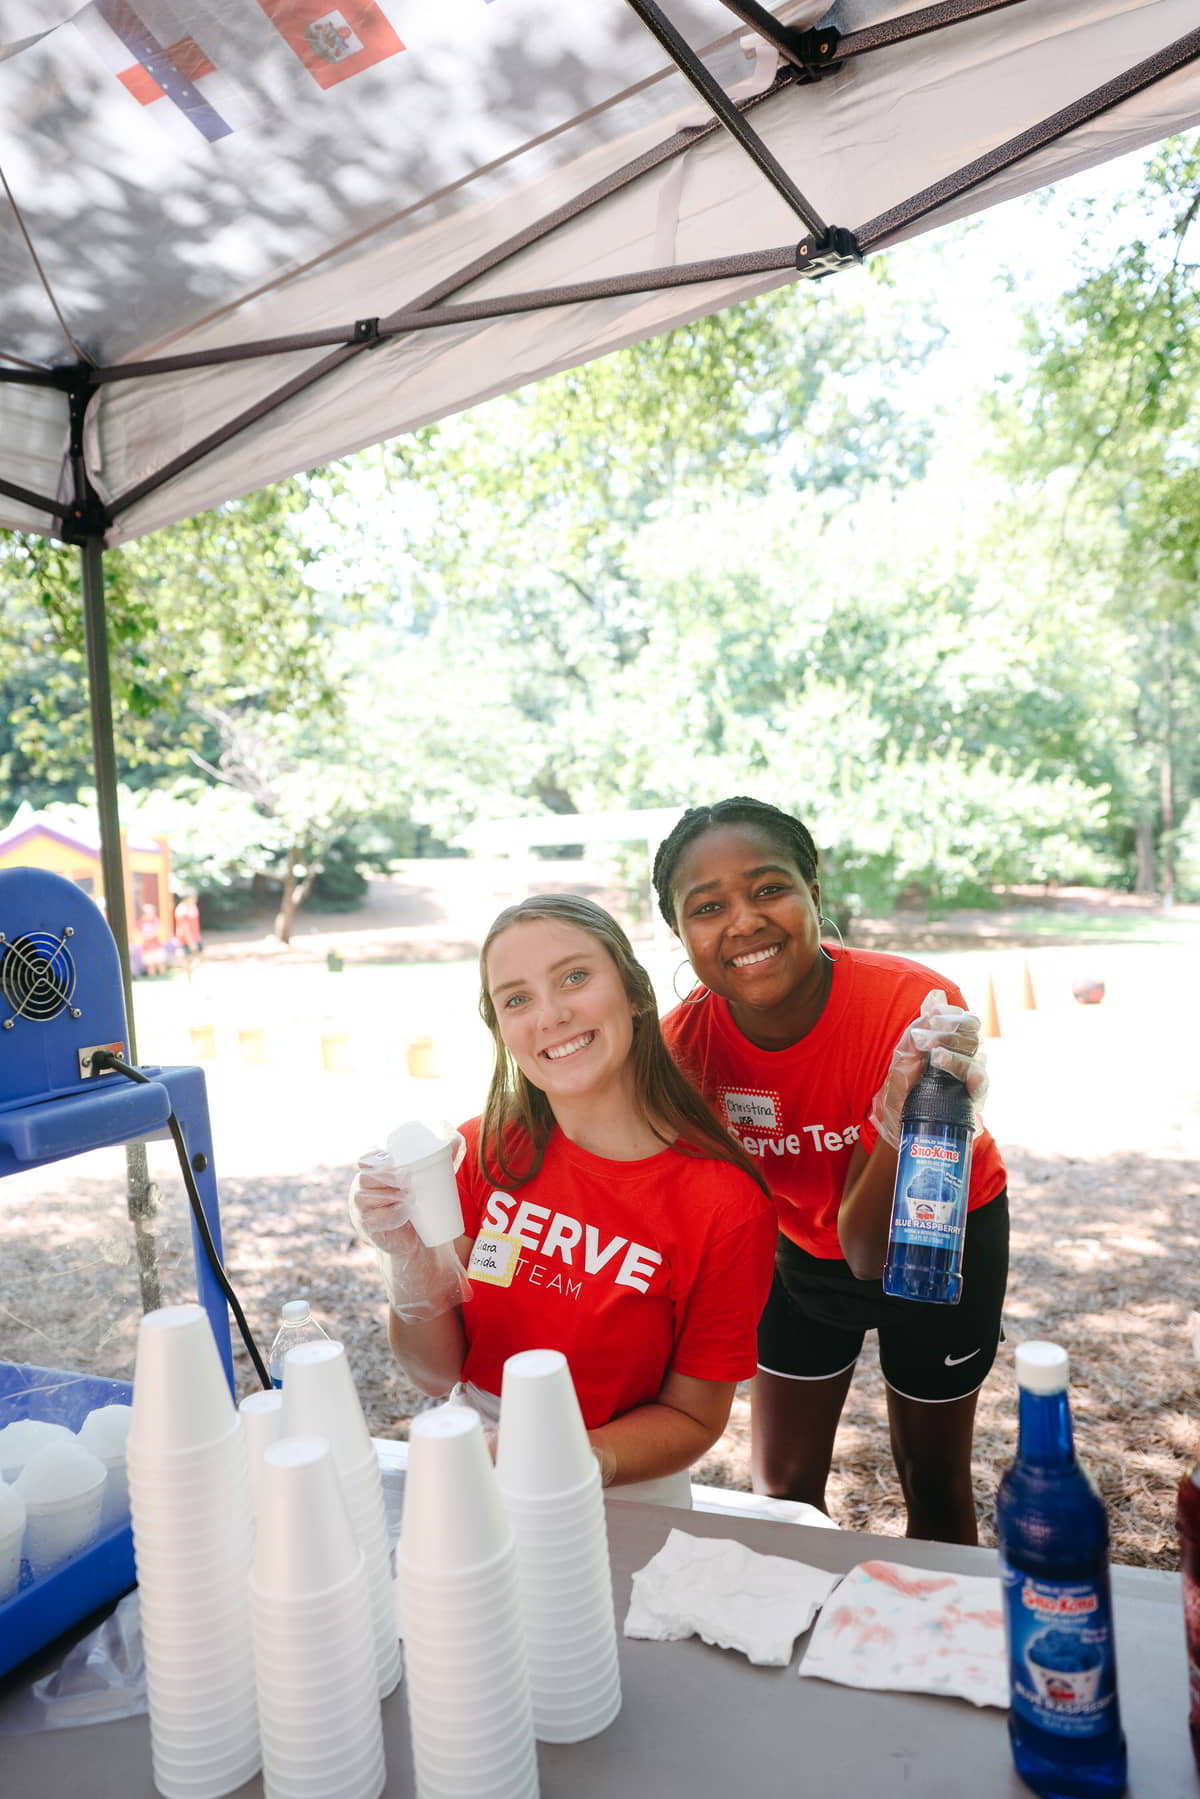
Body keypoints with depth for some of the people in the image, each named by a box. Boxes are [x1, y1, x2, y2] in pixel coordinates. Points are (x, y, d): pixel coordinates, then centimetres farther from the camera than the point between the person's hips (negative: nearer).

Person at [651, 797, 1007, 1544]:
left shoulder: (915, 1008, -36)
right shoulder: (686, 1041, -27)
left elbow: (870, 1252, -34)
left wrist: (903, 1127, -51)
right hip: (802, 1249, 2)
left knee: (934, 1483, 16)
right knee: (784, 1487, 14)